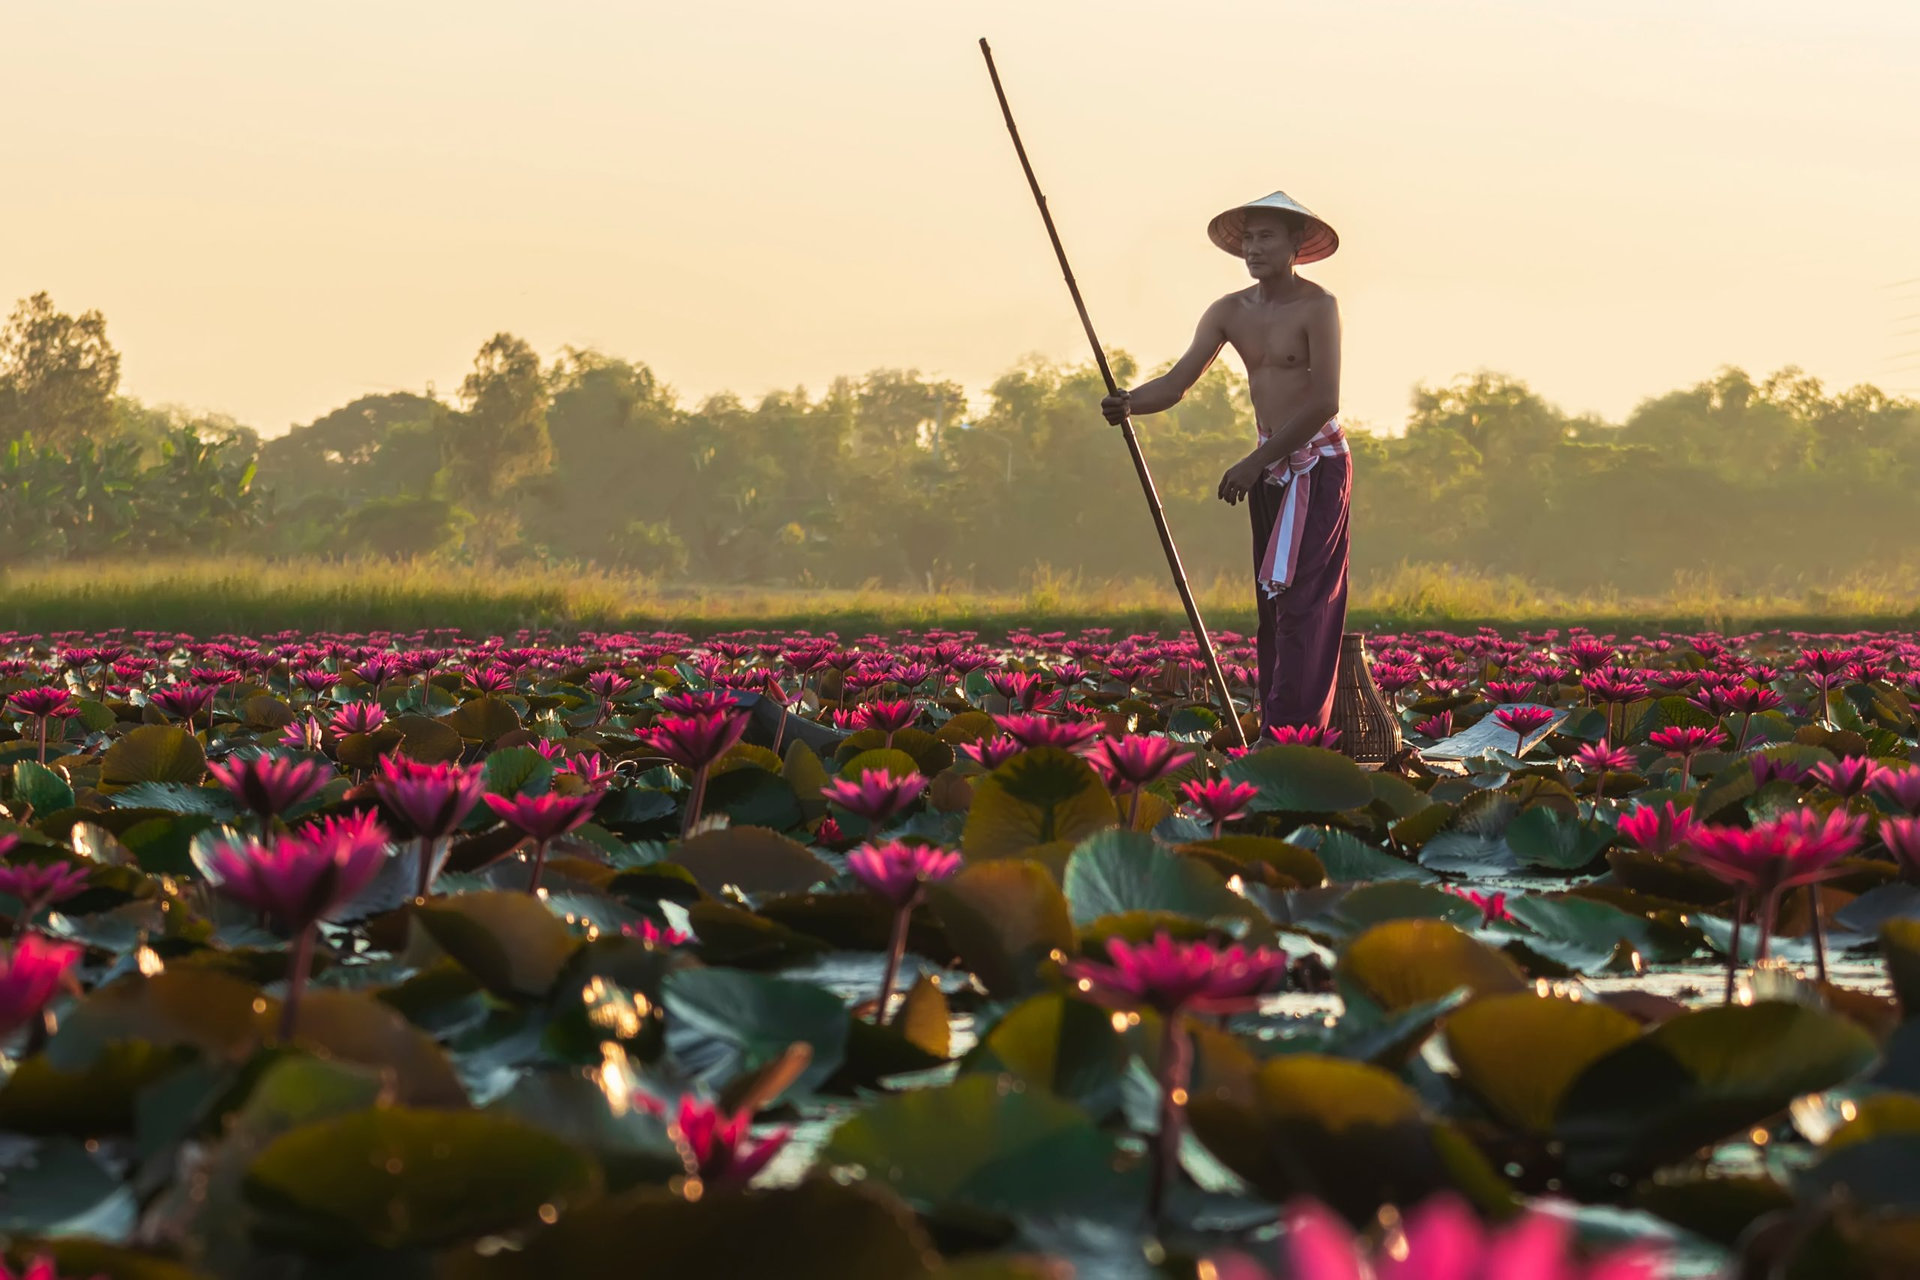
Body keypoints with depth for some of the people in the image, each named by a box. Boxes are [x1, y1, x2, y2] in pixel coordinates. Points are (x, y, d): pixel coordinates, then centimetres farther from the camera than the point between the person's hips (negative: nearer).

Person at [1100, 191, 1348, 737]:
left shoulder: (1316, 306, -11)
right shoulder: (1229, 312, 7)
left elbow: (1325, 401, -17)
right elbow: (1177, 382, 2)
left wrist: (1255, 461, -19)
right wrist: (1130, 402, -21)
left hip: (1317, 465, -7)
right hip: (1268, 468, 7)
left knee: (1301, 601, -12)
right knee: (1271, 606, 6)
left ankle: (1290, 735, -16)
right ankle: (1273, 731, 8)